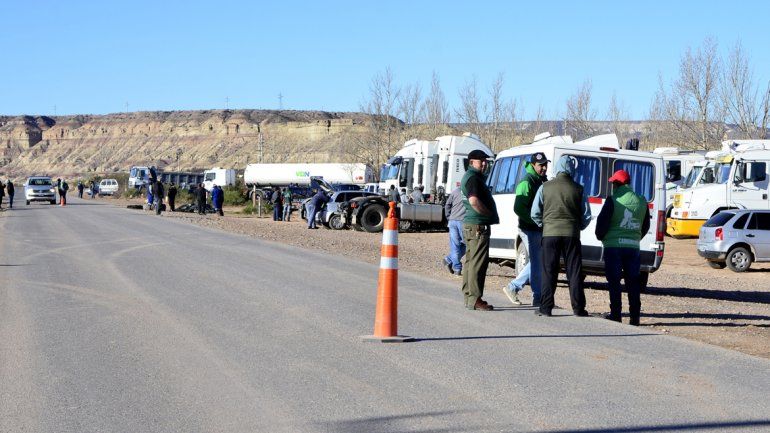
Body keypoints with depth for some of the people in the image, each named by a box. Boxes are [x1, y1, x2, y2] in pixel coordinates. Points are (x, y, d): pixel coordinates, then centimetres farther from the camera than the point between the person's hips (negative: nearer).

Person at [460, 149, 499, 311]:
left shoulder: (471, 177, 21)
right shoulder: (473, 177, -13)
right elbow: (474, 201, -25)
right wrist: (491, 215, -14)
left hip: (470, 225, 11)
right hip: (478, 225, -11)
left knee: (471, 261, 14)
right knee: (478, 262, -11)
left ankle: (469, 297, 21)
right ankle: (474, 299, -11)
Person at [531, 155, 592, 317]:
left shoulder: (545, 187, -1)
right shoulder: (578, 189, 0)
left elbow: (535, 213, 1)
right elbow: (586, 215, 3)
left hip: (550, 233, 0)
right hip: (571, 235, 0)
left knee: (549, 272, 4)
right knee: (574, 272, 6)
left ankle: (546, 308, 2)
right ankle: (578, 308, 6)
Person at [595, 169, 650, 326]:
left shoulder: (613, 200, -10)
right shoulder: (642, 202, 7)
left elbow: (602, 221, -9)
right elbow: (646, 226, 15)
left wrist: (600, 236, 9)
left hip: (614, 245, -4)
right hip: (633, 246, 4)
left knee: (614, 281, 2)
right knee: (632, 282, 9)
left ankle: (615, 314, 0)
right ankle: (634, 316, 8)